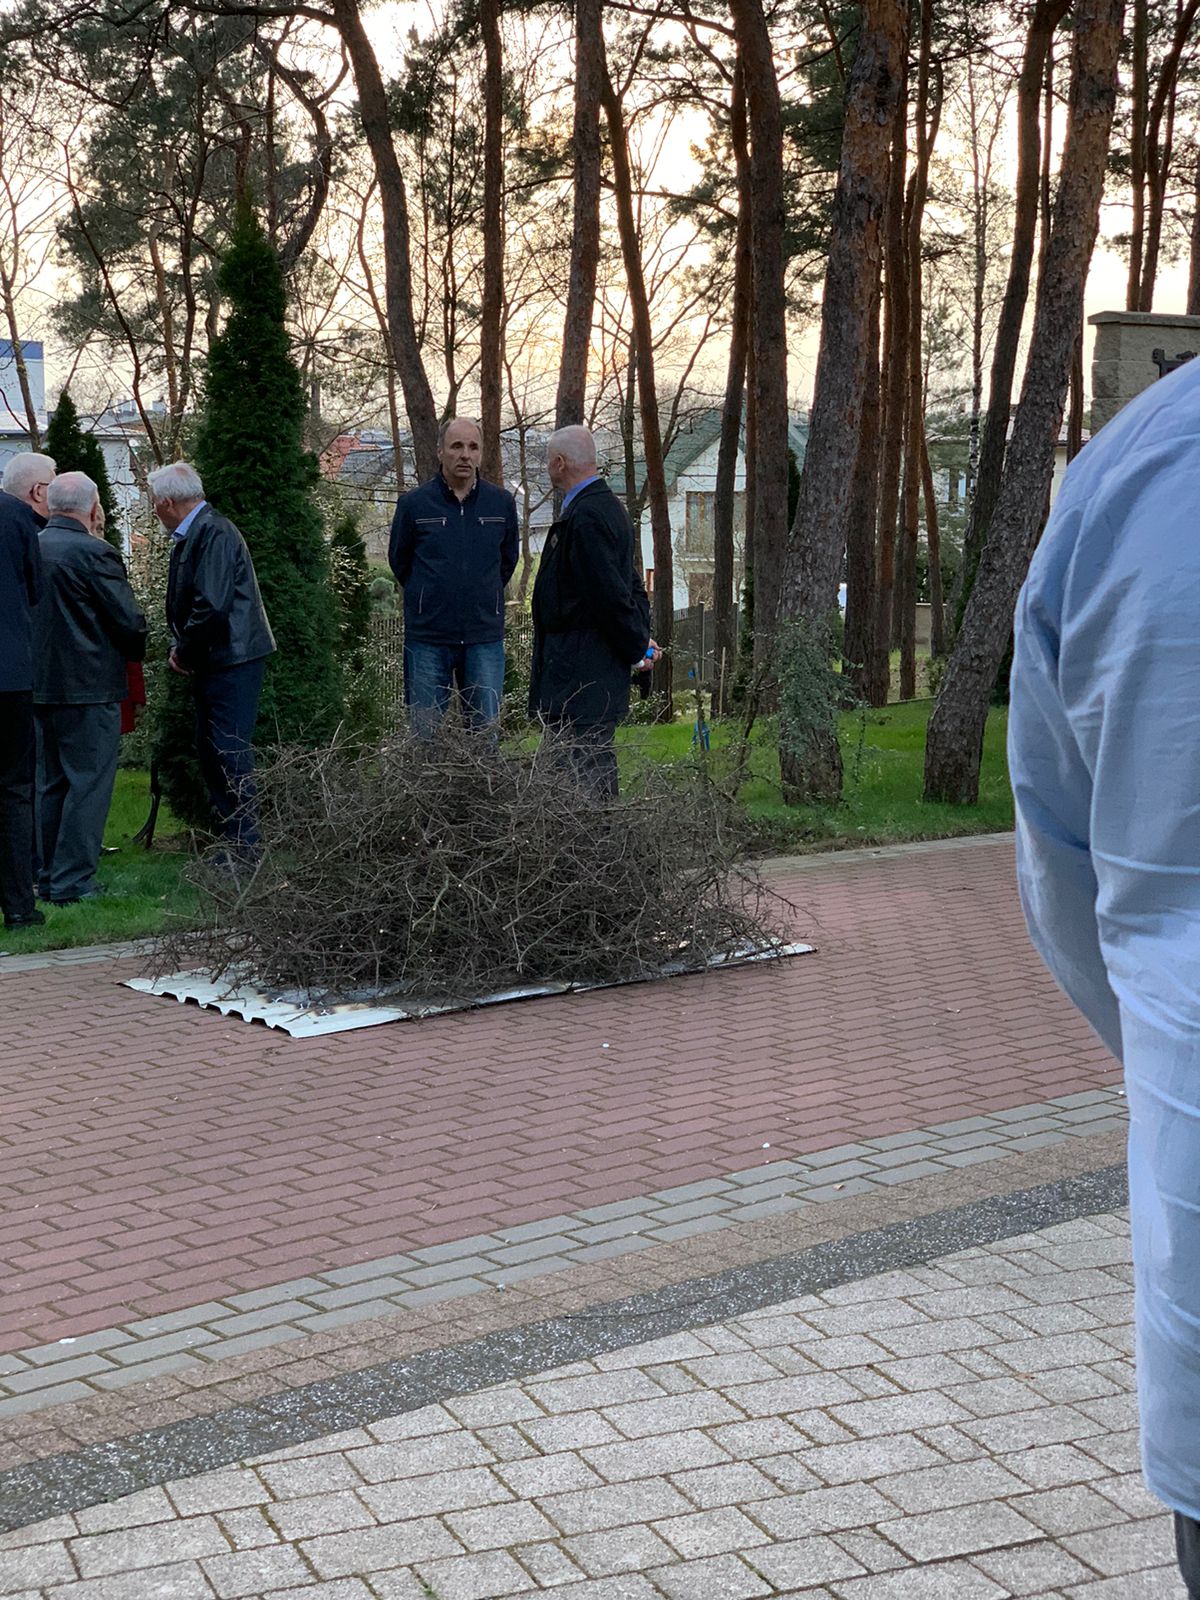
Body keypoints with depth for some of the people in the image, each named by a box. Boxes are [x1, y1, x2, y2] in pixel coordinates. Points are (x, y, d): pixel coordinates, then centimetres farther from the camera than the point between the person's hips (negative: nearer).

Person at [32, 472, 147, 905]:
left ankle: (47, 877, 20)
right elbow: (129, 621, -13)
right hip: (88, 687, -7)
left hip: (40, 686, 7)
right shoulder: (93, 553, -15)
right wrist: (137, 652, 7)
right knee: (89, 783, -1)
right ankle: (73, 882, -2)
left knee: (51, 784, 16)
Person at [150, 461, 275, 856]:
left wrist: (184, 653, -12)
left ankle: (244, 850, -5)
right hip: (212, 663, 11)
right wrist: (182, 650, 7)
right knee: (210, 751, 13)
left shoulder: (214, 534, -16)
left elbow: (212, 606, -24)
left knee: (230, 753, -10)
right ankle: (232, 838, 21)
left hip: (232, 661, -11)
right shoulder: (192, 535, 15)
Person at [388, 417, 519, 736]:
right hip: (428, 638, -1)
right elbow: (399, 560, 12)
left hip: (485, 638, 1)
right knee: (425, 734, 3)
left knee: (486, 731, 5)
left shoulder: (502, 503, 3)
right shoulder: (414, 504, -2)